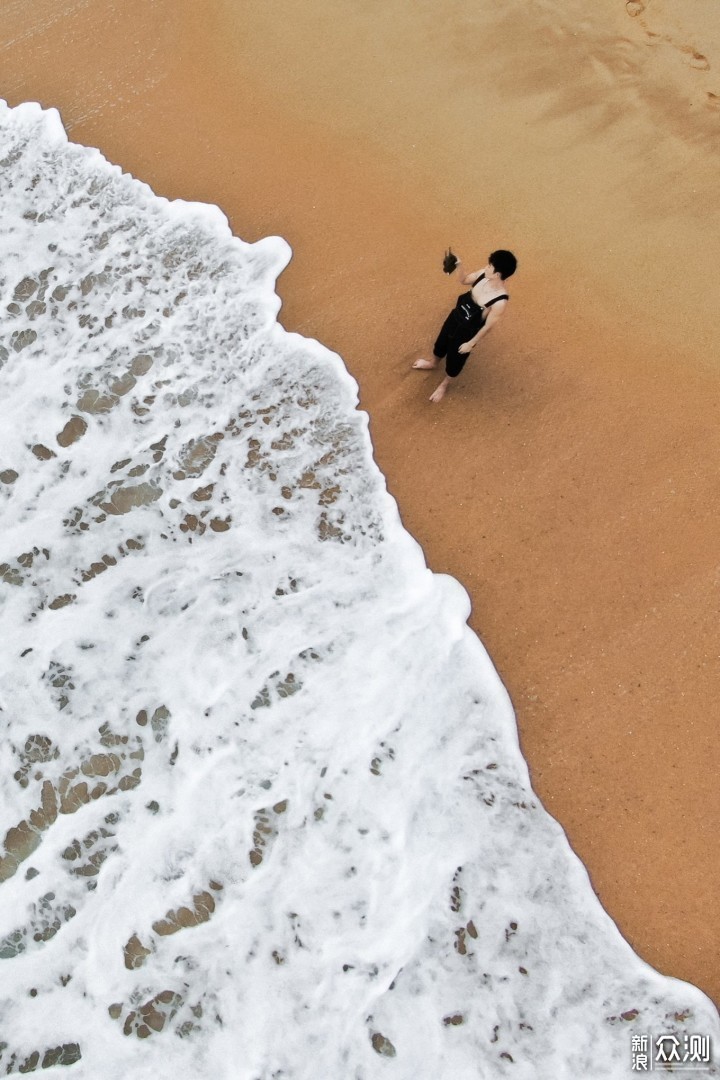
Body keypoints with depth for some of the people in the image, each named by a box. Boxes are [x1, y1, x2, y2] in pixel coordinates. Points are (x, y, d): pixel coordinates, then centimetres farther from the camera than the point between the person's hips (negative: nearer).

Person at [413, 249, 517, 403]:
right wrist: (459, 267, -17)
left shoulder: (500, 301, -36)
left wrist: (471, 343, -13)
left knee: (454, 360, 19)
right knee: (441, 342, 31)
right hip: (455, 317, 6)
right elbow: (464, 280, 2)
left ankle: (444, 385, 51)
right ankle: (433, 363, 65)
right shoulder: (483, 275, -18)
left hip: (467, 332, -6)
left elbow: (488, 326, -23)